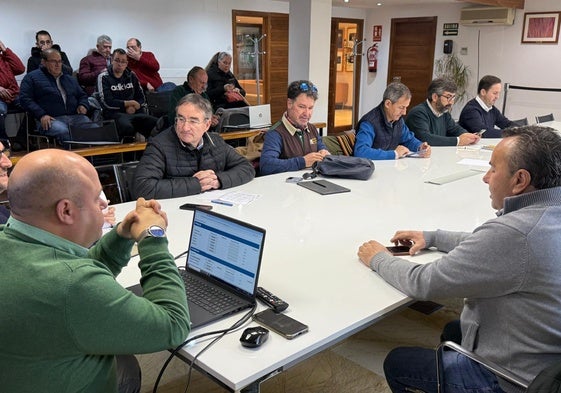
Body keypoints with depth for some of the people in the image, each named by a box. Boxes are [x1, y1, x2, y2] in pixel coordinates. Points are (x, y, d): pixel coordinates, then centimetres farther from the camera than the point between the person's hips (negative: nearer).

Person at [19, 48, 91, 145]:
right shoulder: (32, 77, 13)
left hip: (75, 116, 4)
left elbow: (82, 95, 35)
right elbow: (24, 98, 4)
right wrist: (41, 115, -11)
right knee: (63, 132, -39)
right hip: (51, 119, -4)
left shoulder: (70, 78, 28)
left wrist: (83, 105, 9)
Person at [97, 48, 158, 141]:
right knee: (127, 127, -41)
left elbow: (142, 98, 16)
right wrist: (129, 103, -2)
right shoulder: (103, 77, 3)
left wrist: (133, 107, -6)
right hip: (114, 112, -5)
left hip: (134, 112, 5)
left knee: (156, 123, -25)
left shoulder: (131, 76, 18)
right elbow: (107, 103, -7)